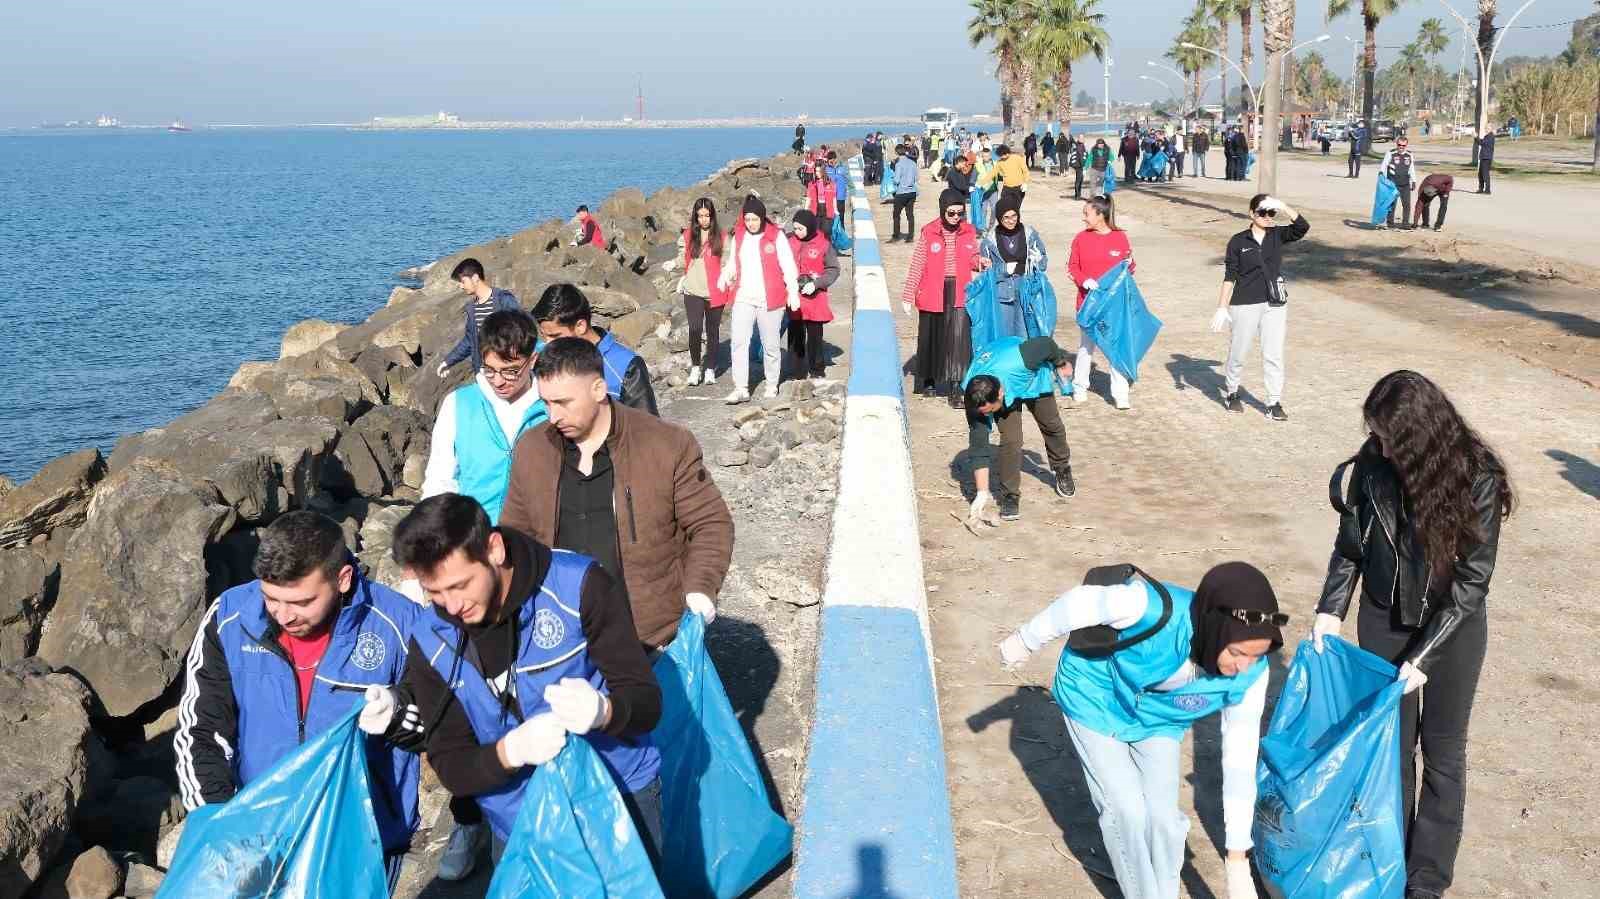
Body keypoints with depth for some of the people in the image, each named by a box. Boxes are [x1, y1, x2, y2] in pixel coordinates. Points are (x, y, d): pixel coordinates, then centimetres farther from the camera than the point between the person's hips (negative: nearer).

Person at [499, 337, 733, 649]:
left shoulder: (669, 446, -9)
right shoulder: (532, 452, 4)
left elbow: (711, 524, -3)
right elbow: (516, 533, 15)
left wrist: (700, 588, -17)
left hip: (653, 638, -3)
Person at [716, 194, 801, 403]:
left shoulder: (776, 236, -5)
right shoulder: (738, 236, 8)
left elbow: (788, 266, -5)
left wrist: (793, 291, -12)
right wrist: (725, 278, -3)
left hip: (769, 299, -3)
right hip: (744, 298, 3)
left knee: (770, 344, 9)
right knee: (739, 342, -7)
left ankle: (772, 385, 25)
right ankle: (741, 389, -5)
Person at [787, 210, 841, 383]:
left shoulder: (824, 244, -7)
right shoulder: (789, 240, 0)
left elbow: (833, 270, -2)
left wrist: (816, 284, -14)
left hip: (814, 298, -2)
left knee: (814, 336, 4)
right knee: (795, 334, 11)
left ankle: (817, 371, 15)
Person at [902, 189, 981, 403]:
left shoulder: (969, 232, 4)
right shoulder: (929, 232, -4)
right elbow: (917, 265, -1)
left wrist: (980, 261, -7)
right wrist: (908, 295, -2)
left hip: (960, 293, 1)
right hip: (933, 293, -1)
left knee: (959, 338, -11)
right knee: (931, 337, 11)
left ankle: (954, 388, -9)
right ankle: (929, 380, 30)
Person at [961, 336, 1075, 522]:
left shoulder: (1018, 362, -48)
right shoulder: (974, 400, -38)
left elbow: (1047, 344, -27)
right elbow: (978, 447, -32)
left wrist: (1062, 362, -5)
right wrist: (982, 494, -34)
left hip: (1033, 378, 0)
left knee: (1052, 426, 17)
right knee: (1010, 440, -18)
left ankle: (1063, 469, 45)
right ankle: (1010, 496, -3)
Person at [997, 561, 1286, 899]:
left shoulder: (1250, 674, -28)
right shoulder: (1150, 608, -43)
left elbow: (1241, 761, -20)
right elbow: (1077, 603, -25)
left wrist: (1238, 862, -17)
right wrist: (1025, 641, -6)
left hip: (1157, 718, 3)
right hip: (1097, 699, -3)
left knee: (1163, 814, -2)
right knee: (1127, 811, -8)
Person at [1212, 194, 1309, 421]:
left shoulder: (1278, 235, 3)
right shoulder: (1238, 241, -3)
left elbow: (1303, 227, -15)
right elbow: (1229, 276, -3)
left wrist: (1283, 206, -24)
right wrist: (1222, 307, -6)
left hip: (1275, 304, 2)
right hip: (1245, 304, -2)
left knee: (1274, 355, 2)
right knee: (1239, 352, 9)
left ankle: (1274, 403, 8)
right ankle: (1230, 393, 31)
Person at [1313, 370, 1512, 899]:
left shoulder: (1476, 480, -23)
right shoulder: (1373, 464, -14)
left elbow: (1472, 582, -19)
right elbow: (1351, 543, 0)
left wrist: (1423, 656, -23)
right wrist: (1331, 610, -11)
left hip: (1453, 628, -3)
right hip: (1384, 620, 3)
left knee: (1442, 751, 9)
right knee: (1389, 742, 11)